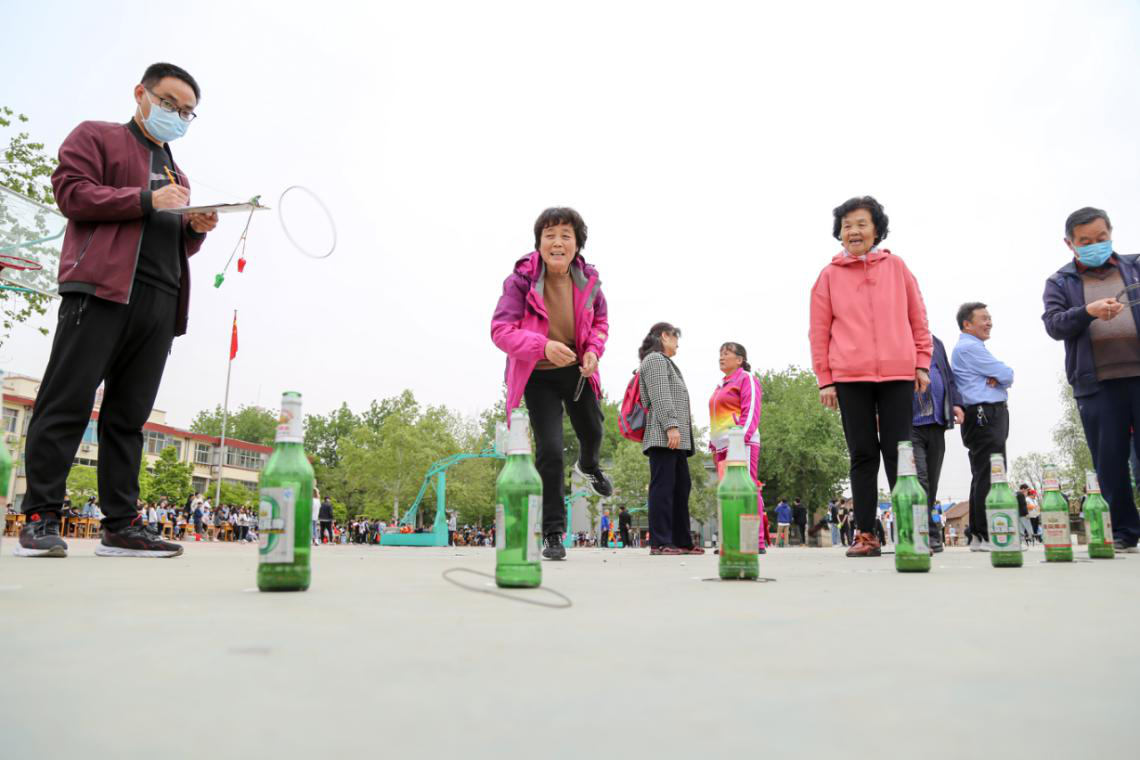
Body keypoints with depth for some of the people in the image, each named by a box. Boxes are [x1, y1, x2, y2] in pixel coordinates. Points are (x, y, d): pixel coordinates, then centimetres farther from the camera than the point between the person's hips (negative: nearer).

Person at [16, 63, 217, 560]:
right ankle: (40, 518, -3)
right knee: (68, 403, -7)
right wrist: (146, 200, -11)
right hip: (101, 286, -6)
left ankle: (121, 525, 1)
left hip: (160, 300, 6)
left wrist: (197, 229, 9)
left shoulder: (176, 173, 31)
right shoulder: (95, 136, 13)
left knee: (128, 415, 2)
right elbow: (71, 193, -3)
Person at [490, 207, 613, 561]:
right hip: (538, 376, -4)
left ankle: (589, 467, 62)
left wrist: (594, 349, -13)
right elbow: (500, 330, -23)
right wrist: (543, 346, -38)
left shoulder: (588, 280, -8)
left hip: (577, 371, 4)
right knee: (550, 450, -10)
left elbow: (600, 322, 8)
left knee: (592, 431, 22)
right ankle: (552, 533, 5)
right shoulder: (521, 280, -21)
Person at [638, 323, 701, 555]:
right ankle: (659, 542, -13)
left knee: (681, 487, 8)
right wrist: (671, 425, -22)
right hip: (663, 435, -11)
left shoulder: (665, 362, 30)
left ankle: (682, 541, 11)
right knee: (663, 486, -12)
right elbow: (660, 396, -15)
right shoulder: (656, 359, -2)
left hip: (675, 439, 11)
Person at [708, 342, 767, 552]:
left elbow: (751, 412, -9)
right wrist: (713, 445, 16)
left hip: (742, 443, -8)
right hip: (722, 446, 8)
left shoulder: (746, 379, 2)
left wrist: (742, 438, -19)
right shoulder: (721, 386, 25)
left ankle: (757, 541, -11)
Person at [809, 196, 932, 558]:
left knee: (898, 452, 2)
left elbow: (918, 318, 11)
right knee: (863, 455, 3)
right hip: (849, 377, 0)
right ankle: (866, 534, 7)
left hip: (897, 373, 0)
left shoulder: (896, 267, 10)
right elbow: (819, 331, 5)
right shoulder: (830, 275, 7)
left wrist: (922, 363, 5)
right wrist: (825, 379, 0)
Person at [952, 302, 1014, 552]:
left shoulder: (972, 347, 24)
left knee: (982, 476, 10)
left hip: (989, 416, 11)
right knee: (990, 476, -13)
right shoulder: (969, 347, -9)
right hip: (985, 415, -11)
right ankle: (988, 536, -14)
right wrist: (1000, 378, 11)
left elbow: (1003, 376, 19)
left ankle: (978, 535, 13)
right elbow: (1007, 375, -11)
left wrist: (996, 379, -3)